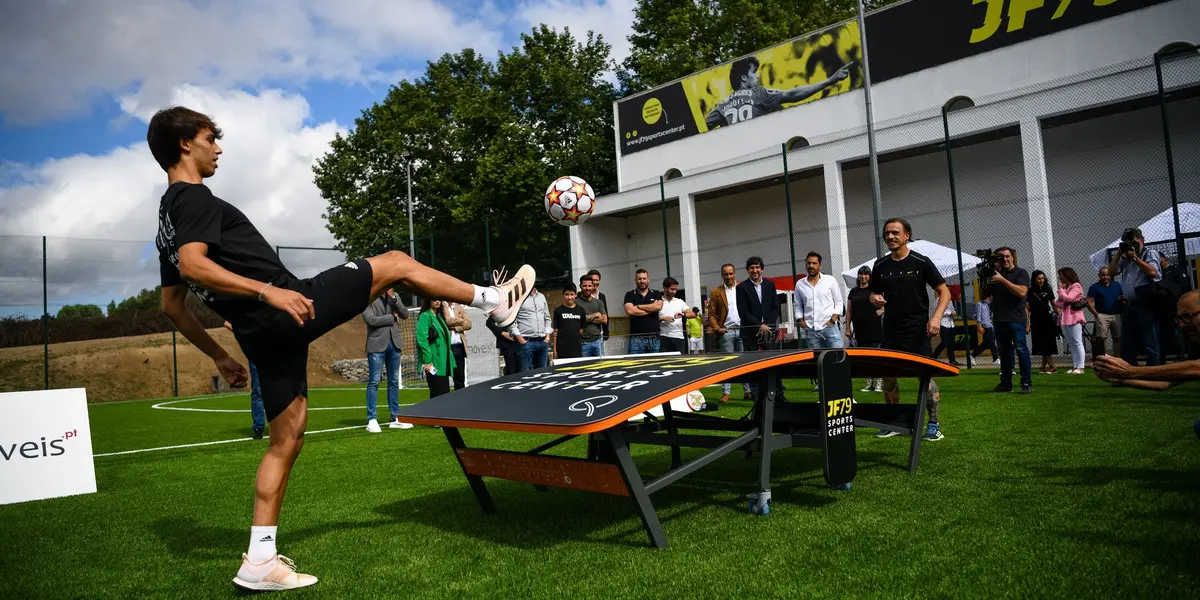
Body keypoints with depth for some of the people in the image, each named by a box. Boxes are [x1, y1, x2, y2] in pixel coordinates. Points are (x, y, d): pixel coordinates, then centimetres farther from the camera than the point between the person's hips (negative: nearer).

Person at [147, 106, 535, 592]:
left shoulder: (168, 218, 21)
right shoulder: (194, 197, -7)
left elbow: (171, 306, 22)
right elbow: (193, 265, -26)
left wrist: (219, 357, 24)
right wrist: (269, 291, -31)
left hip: (263, 334, 9)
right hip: (289, 309, -9)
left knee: (286, 439, 12)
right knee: (395, 263, 3)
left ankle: (259, 560, 14)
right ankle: (494, 301, 14)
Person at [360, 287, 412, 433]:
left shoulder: (395, 295, 12)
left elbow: (405, 314, 1)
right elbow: (371, 319, -15)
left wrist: (393, 297, -9)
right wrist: (392, 317, -7)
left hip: (394, 343, 5)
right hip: (377, 344, -5)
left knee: (394, 382, 9)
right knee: (374, 382, -4)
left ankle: (395, 418, 14)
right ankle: (371, 420, 0)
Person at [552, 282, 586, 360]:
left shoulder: (580, 310, 8)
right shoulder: (558, 310, 1)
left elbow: (582, 329, 13)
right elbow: (555, 332, 1)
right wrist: (555, 350, -2)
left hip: (577, 350, 2)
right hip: (562, 350, -2)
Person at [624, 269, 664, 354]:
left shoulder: (656, 294, 13)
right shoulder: (629, 295, 8)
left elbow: (658, 306, -8)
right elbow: (629, 311, -9)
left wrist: (639, 306, -4)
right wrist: (651, 309, -3)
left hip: (654, 337, 2)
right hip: (636, 338, -2)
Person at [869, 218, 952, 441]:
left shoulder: (921, 262, -5)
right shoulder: (880, 266, 6)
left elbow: (944, 292, -3)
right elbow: (874, 294, 18)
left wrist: (936, 317, -18)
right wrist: (875, 300, -7)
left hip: (917, 331, -4)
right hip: (891, 331, 4)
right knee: (887, 375, 5)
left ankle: (934, 425, 4)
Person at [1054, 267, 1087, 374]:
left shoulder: (1076, 286, -3)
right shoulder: (1065, 287, 21)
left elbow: (1067, 299, -16)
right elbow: (1057, 303, 19)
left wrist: (1060, 289, -5)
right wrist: (1062, 305, -2)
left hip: (1074, 317, -9)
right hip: (1064, 318, 9)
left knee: (1077, 342, -9)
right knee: (1071, 343, 7)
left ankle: (1080, 367, -10)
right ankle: (1075, 366, 9)